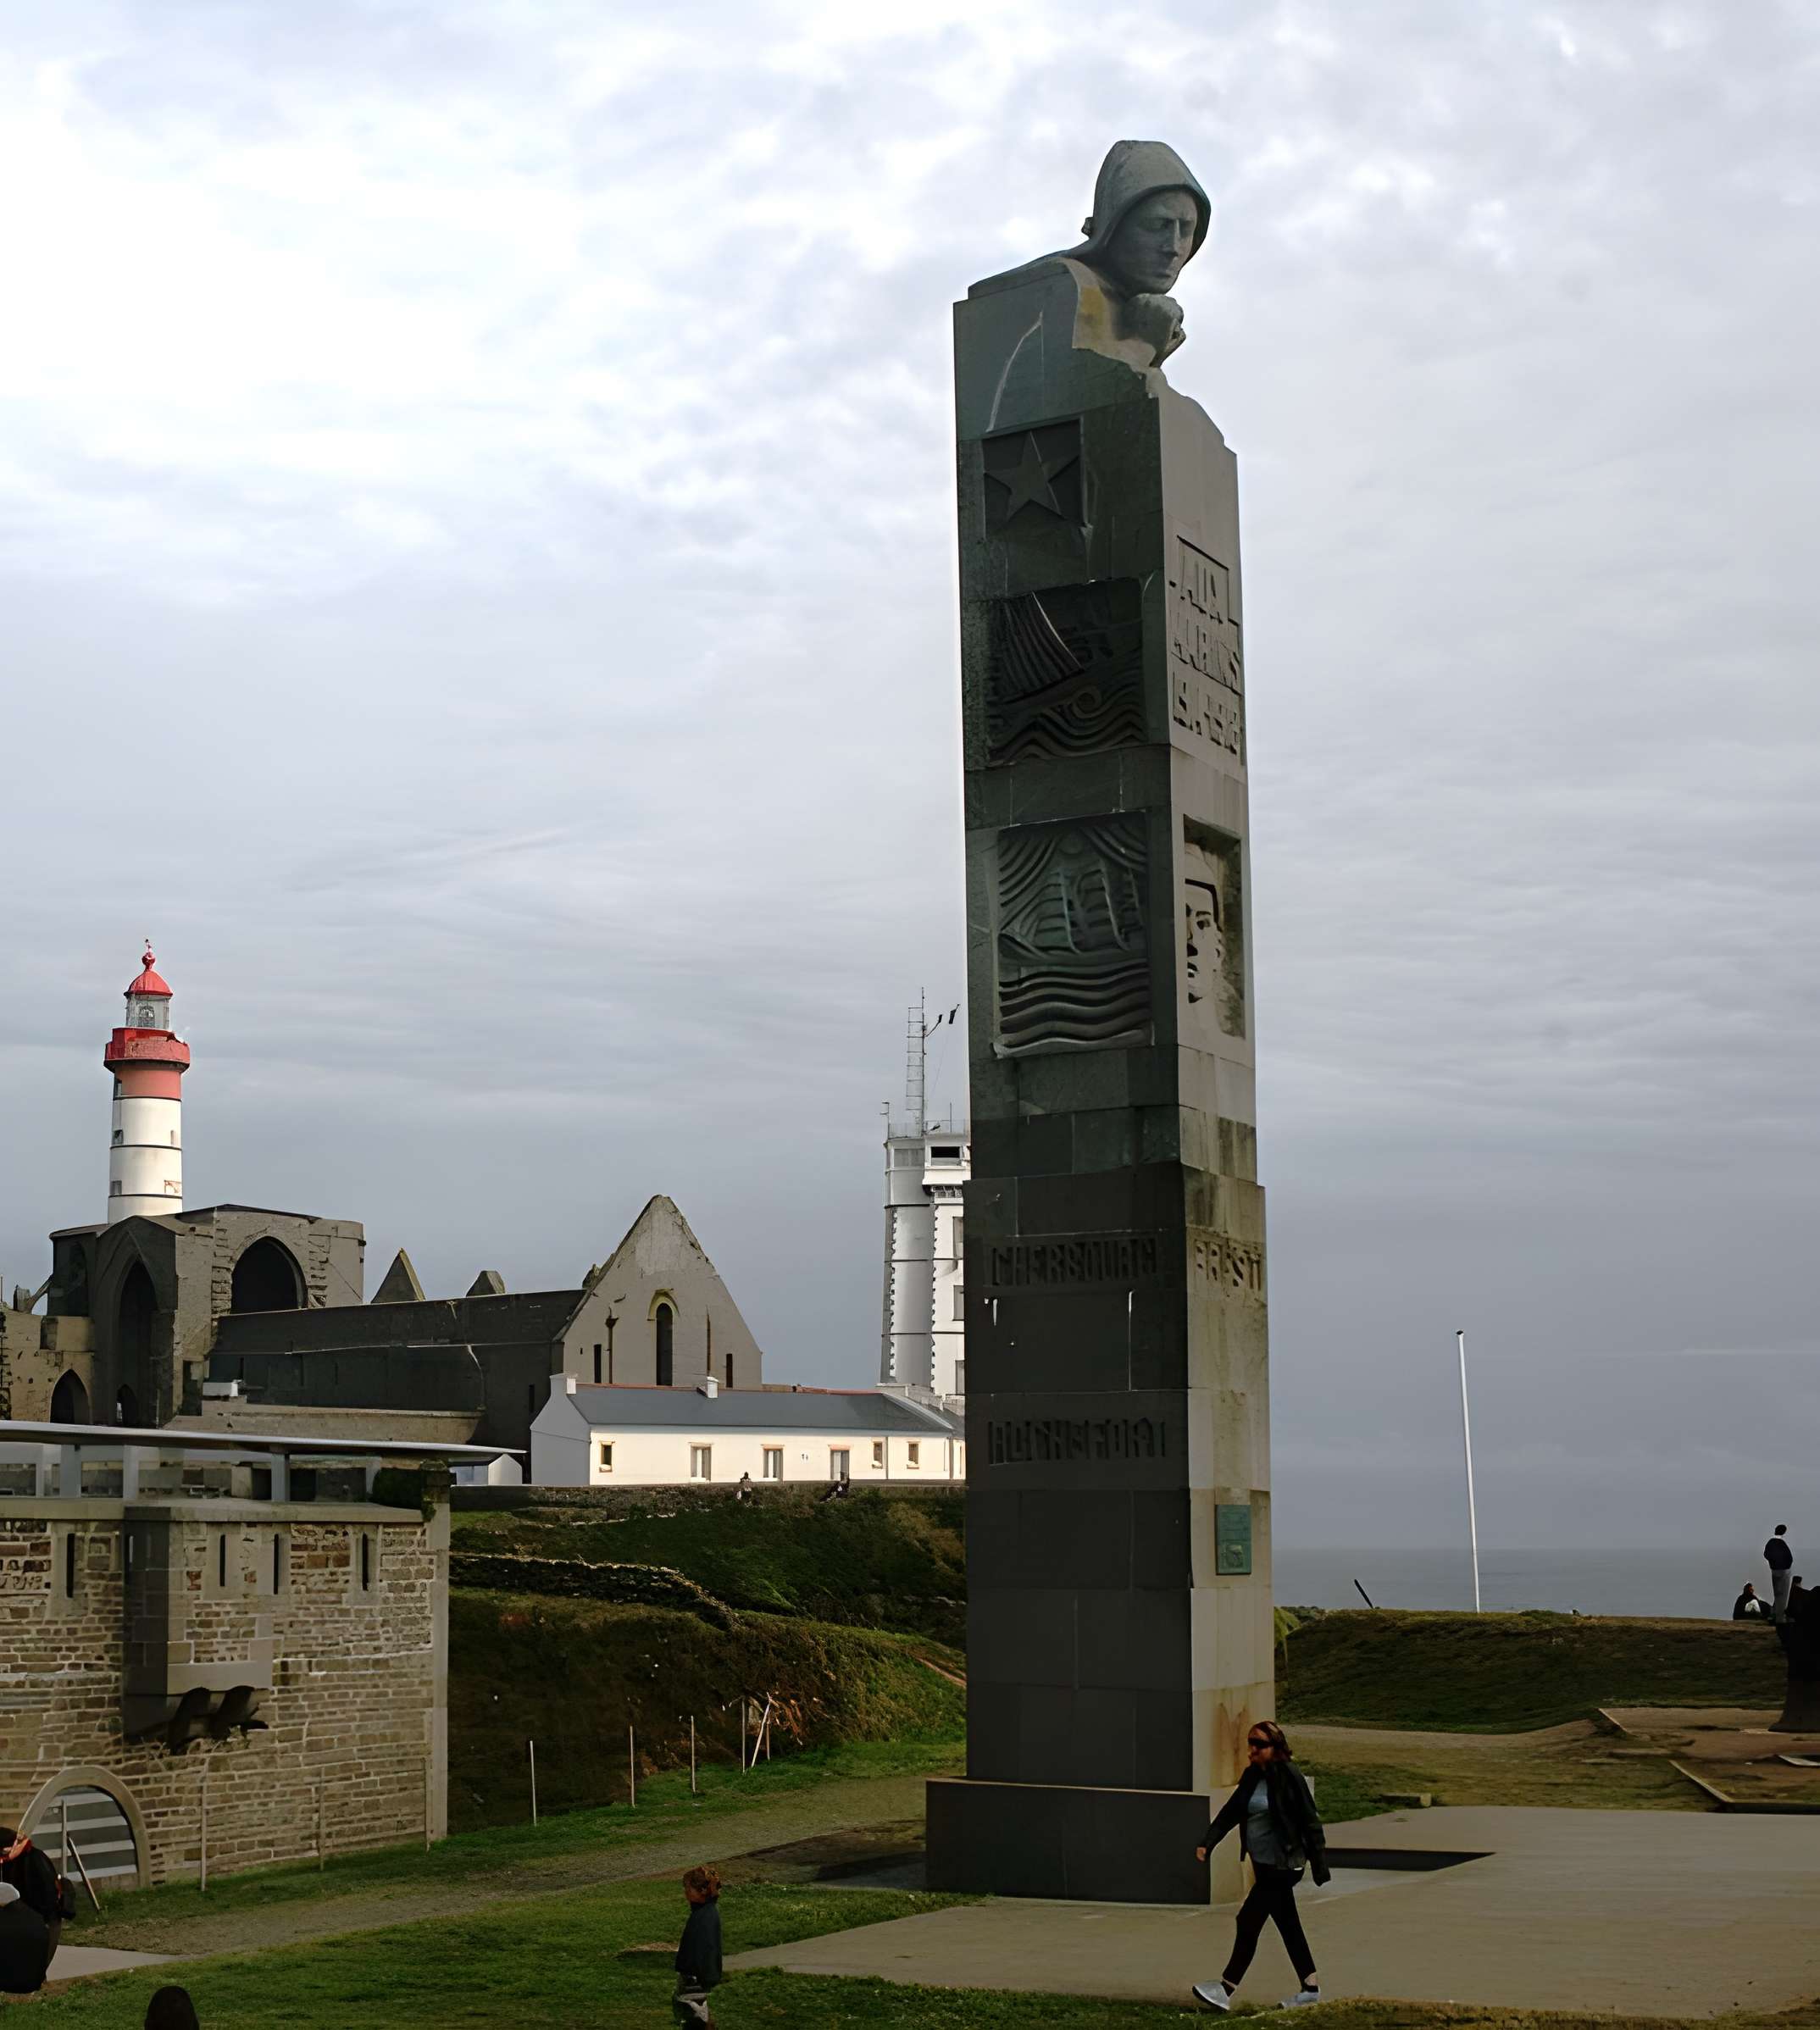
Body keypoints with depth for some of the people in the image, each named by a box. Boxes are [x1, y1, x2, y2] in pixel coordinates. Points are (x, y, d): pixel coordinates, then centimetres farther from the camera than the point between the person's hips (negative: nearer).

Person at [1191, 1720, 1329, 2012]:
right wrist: (1207, 1843, -7)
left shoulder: (1289, 1777, -15)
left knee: (1249, 1920, -8)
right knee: (1287, 1925, 14)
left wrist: (1320, 1868, -15)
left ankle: (1225, 1990, -4)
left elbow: (1310, 1822, -14)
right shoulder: (1252, 1777, 7)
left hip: (1283, 1865, -8)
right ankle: (1310, 1988, 24)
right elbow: (1231, 1812, 6)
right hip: (1264, 1864, 8)